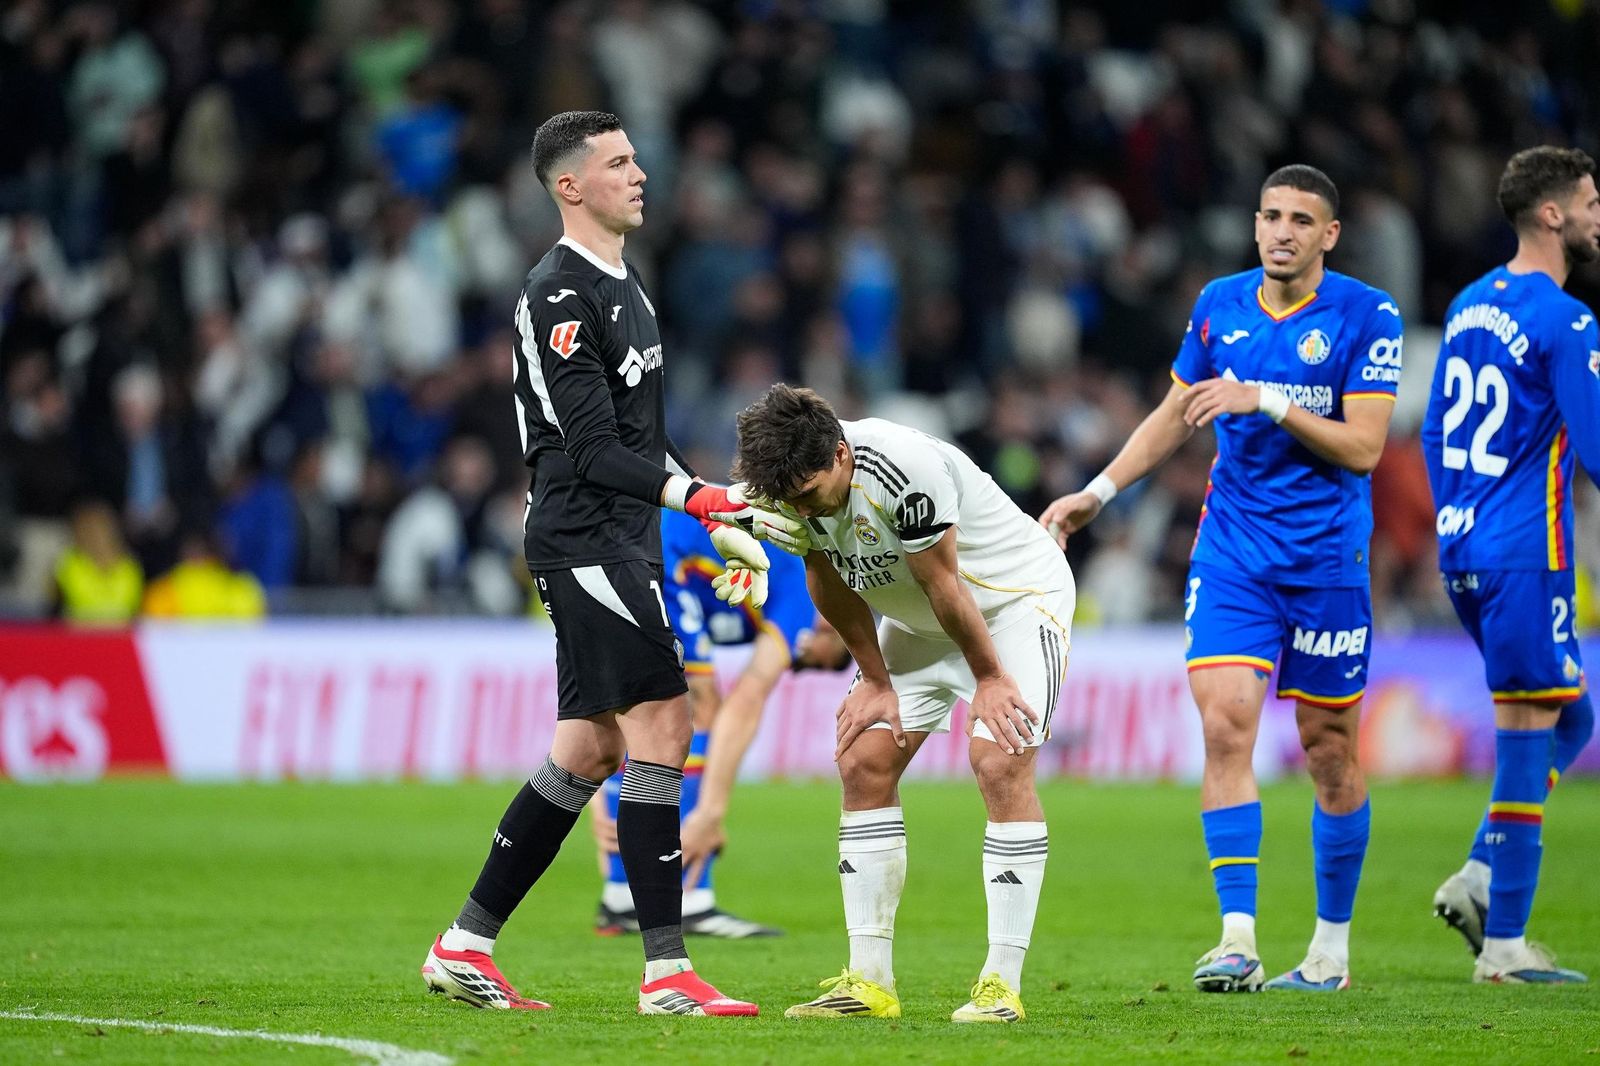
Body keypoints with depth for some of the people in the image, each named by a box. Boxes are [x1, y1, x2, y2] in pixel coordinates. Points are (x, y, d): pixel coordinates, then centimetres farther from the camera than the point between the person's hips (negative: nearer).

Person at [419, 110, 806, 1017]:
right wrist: (707, 499, -28)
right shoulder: (560, 295, -14)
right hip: (584, 541, -10)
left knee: (591, 749, 11)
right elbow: (595, 450, -20)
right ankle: (667, 973, -11)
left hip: (619, 542, 10)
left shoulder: (622, 285, 17)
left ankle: (465, 948, 17)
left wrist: (723, 524, 22)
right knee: (662, 728, -12)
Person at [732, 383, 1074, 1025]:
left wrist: (989, 679, -14)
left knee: (1001, 764, -21)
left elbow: (943, 583, -25)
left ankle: (1002, 984, -19)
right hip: (917, 622, 7)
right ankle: (870, 983, 0)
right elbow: (829, 579, 1)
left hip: (1017, 595, -7)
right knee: (864, 762, -3)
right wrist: (875, 680, 4)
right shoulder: (794, 482, -15)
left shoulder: (906, 470, -36)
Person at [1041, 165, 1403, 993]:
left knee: (1329, 748, 6)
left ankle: (1332, 946, 21)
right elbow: (1174, 417, 18)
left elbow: (1363, 447, -14)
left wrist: (1269, 401, -22)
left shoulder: (1367, 317, -8)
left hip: (1327, 559, -3)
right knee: (1225, 725, -14)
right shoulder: (1219, 305, 5)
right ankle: (1237, 941, -17)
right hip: (1231, 552, 3)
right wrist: (1099, 493, 12)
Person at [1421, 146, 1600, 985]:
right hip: (1527, 555, -9)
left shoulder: (1469, 307, 13)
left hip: (1463, 549, 9)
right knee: (1528, 735, -4)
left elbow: (1435, 433, 20)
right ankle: (1504, 945, -2)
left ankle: (1481, 877, 7)